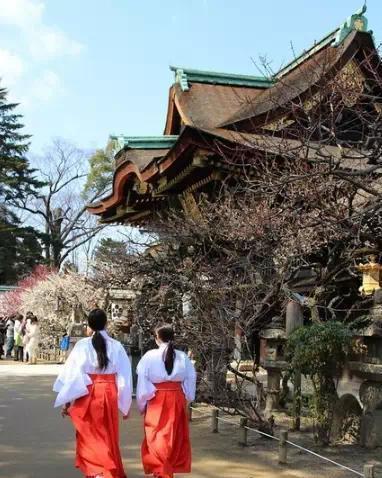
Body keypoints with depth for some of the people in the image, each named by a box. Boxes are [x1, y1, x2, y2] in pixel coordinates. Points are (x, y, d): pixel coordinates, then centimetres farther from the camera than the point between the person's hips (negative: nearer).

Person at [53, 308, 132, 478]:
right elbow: (124, 377, 0)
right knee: (107, 437, 18)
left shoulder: (82, 345, -9)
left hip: (86, 395, -2)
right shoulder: (116, 346, -3)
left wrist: (66, 401, 0)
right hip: (109, 394, 2)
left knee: (90, 436, 9)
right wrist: (125, 405, 9)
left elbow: (73, 373, -9)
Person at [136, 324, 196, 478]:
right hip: (177, 399, 3)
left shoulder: (149, 356, -8)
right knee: (175, 436, 15)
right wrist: (187, 399, 15)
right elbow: (190, 380, 4)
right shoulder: (183, 357, 0)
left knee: (157, 437, 6)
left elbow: (143, 382, -5)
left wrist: (142, 403, 4)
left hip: (157, 400, -3)